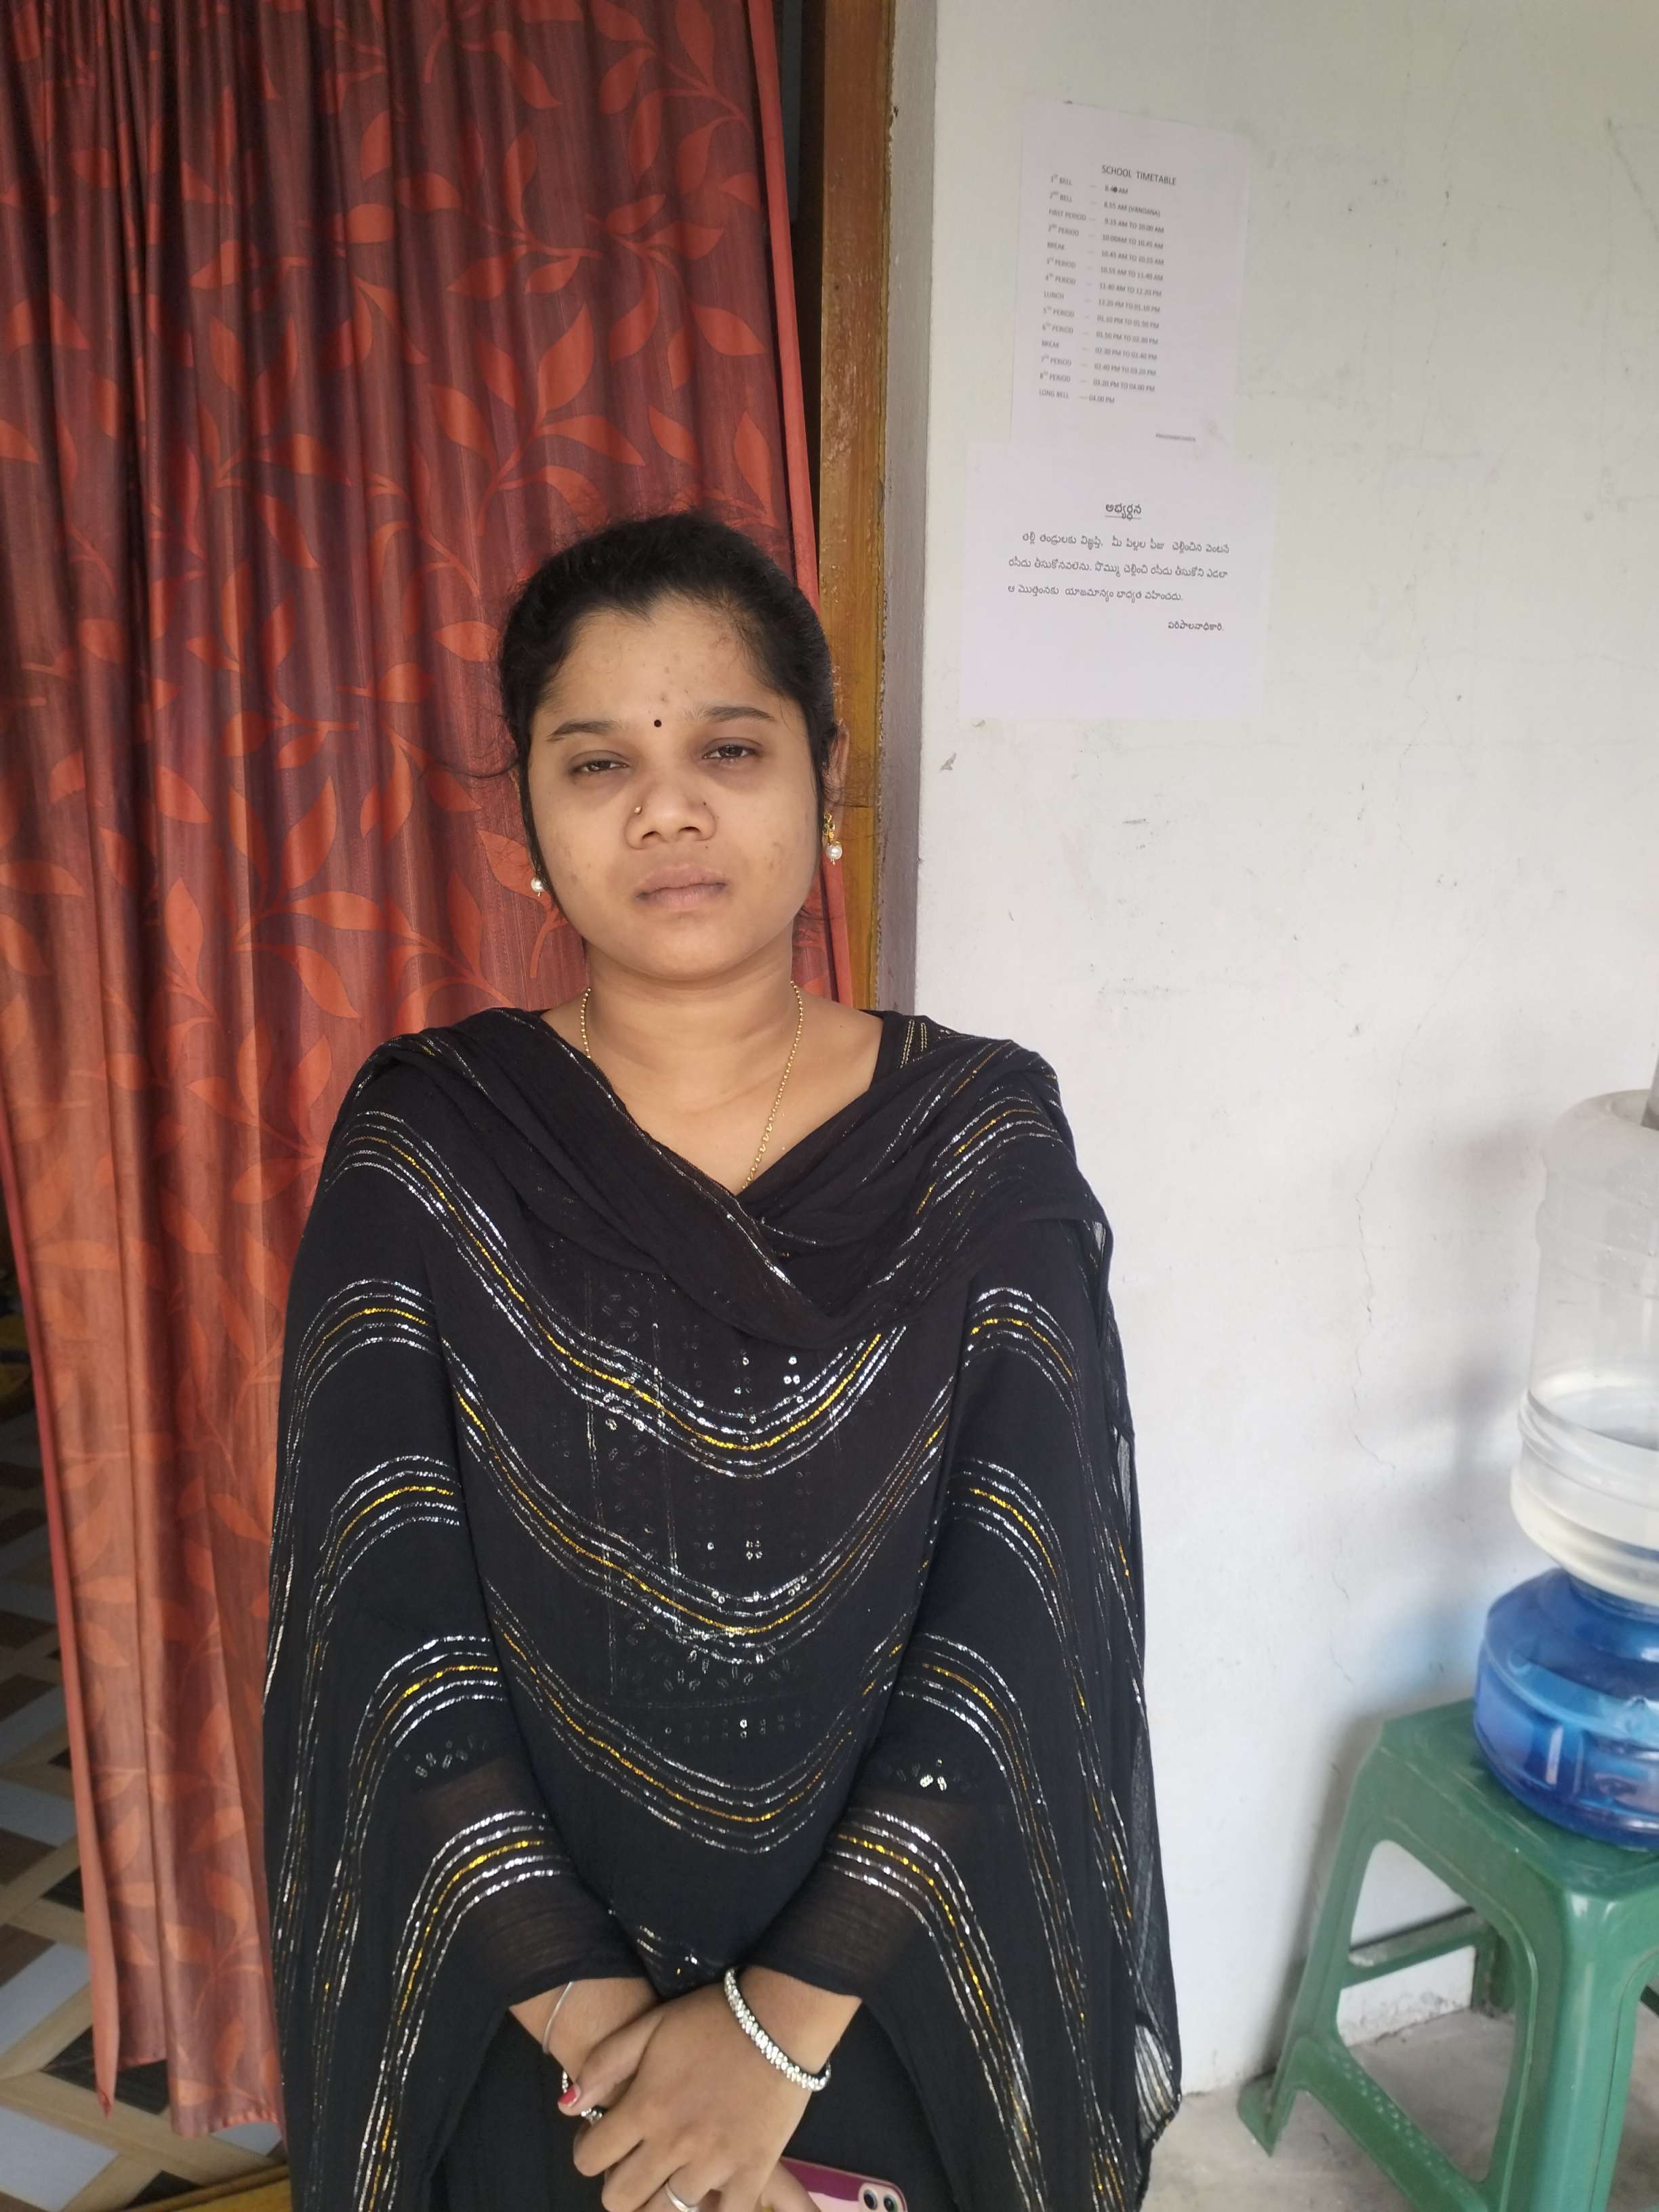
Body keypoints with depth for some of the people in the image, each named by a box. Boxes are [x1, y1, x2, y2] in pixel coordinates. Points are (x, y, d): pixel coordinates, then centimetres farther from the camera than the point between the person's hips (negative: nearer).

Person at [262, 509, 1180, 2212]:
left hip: (899, 1996, 1)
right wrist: (589, 2015, -18)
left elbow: (1021, 1614, -15)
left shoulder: (983, 1133, -10)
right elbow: (388, 1623, -13)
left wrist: (790, 2016, -18)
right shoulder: (424, 1146, -10)